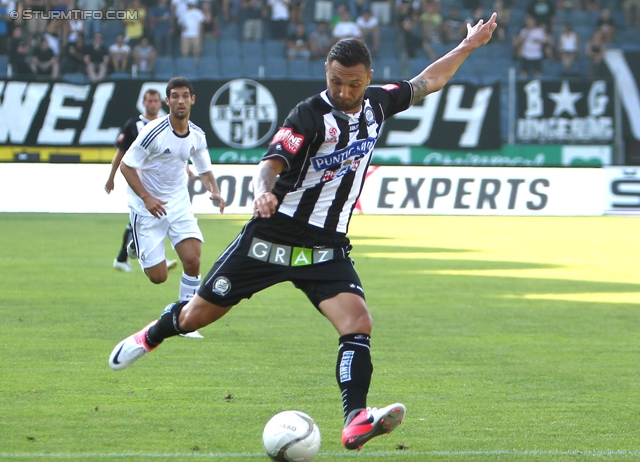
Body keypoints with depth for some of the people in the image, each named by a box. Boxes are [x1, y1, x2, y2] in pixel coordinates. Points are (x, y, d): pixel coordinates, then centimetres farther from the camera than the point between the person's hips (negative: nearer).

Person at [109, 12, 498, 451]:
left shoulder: (376, 104, 3)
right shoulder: (309, 115, -17)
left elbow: (426, 83, 21)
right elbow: (271, 163, -30)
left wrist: (468, 46, 21)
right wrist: (263, 191, -51)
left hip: (327, 247, 4)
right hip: (273, 236, -4)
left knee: (358, 322, -20)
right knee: (199, 314, 8)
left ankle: (356, 421, -27)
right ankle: (154, 335, 40)